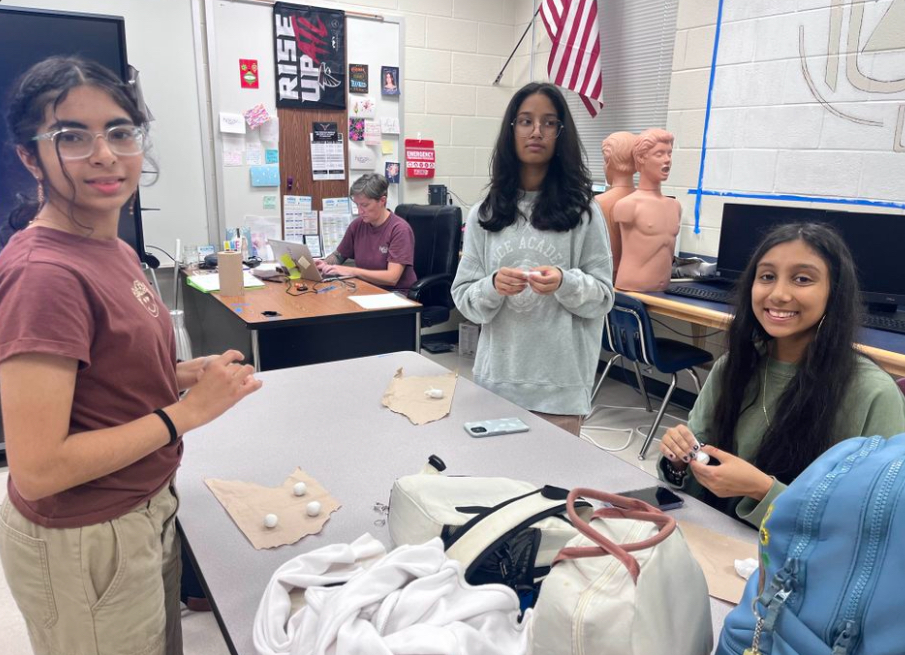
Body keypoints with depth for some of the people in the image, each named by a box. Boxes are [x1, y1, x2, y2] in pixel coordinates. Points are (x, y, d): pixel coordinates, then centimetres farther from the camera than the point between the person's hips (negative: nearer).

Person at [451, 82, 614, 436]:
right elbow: (465, 299, 2)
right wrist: (493, 287, -19)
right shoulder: (483, 214, 3)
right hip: (496, 377, 2)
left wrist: (565, 283, -19)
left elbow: (603, 295, 0)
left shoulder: (582, 210, 0)